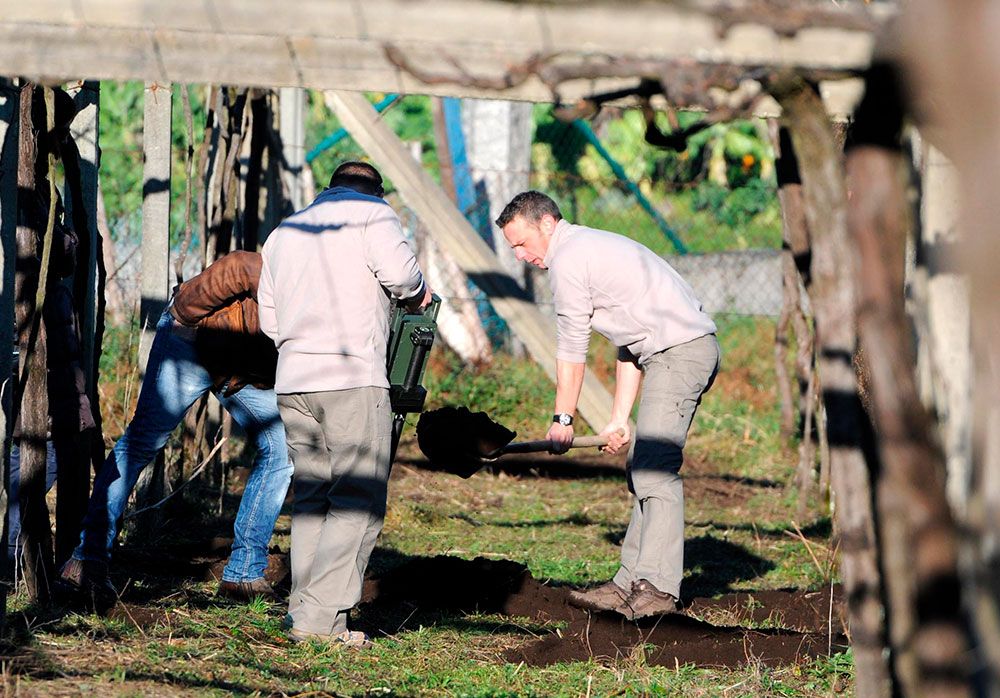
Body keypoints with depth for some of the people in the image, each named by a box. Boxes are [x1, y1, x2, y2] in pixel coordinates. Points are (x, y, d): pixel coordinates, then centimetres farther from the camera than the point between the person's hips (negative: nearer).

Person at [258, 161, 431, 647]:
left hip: (292, 382, 6)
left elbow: (269, 319, 21)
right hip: (353, 379, -6)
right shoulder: (372, 214, 5)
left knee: (310, 499, 12)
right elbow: (398, 271, -13)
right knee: (359, 503, -5)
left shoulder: (283, 232, 24)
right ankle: (319, 618, -13)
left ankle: (303, 610, 5)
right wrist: (418, 294, 7)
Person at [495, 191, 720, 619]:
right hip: (695, 348, 11)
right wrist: (619, 419, 20)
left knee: (654, 470, -15)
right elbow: (628, 344, 24)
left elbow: (572, 348, -4)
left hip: (678, 353, -11)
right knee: (644, 470, 9)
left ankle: (657, 588, -21)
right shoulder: (593, 247, 24)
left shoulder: (568, 260, -8)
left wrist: (562, 418, 5)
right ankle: (630, 585, 8)